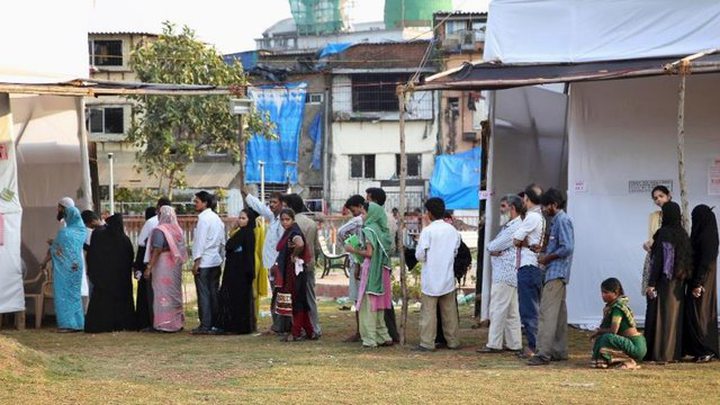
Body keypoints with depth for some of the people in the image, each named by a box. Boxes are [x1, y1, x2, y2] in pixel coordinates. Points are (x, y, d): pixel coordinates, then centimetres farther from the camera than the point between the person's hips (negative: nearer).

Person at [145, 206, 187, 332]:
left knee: (163, 293, -2)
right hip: (176, 265, 7)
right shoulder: (178, 230, 6)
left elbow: (157, 250, -20)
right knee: (175, 293, 14)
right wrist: (178, 261, 15)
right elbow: (182, 249, 8)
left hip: (163, 265, -7)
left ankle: (164, 323, -2)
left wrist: (149, 267, -20)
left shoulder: (159, 231, -13)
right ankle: (178, 321, 18)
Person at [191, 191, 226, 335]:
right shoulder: (217, 218, 14)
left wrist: (196, 261, -15)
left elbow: (200, 241, -15)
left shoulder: (203, 218, -11)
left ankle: (205, 325, -5)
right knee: (214, 293, 10)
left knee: (203, 294, -5)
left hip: (204, 262, -8)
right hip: (216, 261, 8)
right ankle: (215, 323, 12)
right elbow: (222, 241, 14)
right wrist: (221, 256, 16)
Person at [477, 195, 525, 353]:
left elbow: (492, 246, -16)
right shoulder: (507, 226, 19)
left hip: (505, 275, -10)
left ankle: (494, 344, -5)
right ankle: (514, 344, 15)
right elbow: (491, 247, 14)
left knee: (498, 310, -7)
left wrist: (492, 248, 5)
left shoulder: (515, 228, -15)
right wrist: (493, 250, -7)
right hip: (504, 274, 10)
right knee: (511, 312, 11)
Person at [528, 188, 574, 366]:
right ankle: (560, 351, 18)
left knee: (547, 312, -14)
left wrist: (547, 258, -12)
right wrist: (544, 250, 10)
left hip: (556, 273, -11)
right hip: (556, 273, 11)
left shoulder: (562, 220, -13)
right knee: (559, 313, 13)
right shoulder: (557, 220, 18)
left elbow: (567, 248, -21)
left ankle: (544, 353, -18)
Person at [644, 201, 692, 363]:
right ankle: (674, 352, 13)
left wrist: (651, 283, -16)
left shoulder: (664, 233, -14)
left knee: (660, 315, -2)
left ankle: (659, 353, -2)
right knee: (674, 315, 11)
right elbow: (687, 260, 11)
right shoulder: (683, 234, 8)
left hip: (663, 282, -7)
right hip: (678, 283, 7)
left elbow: (658, 259, -18)